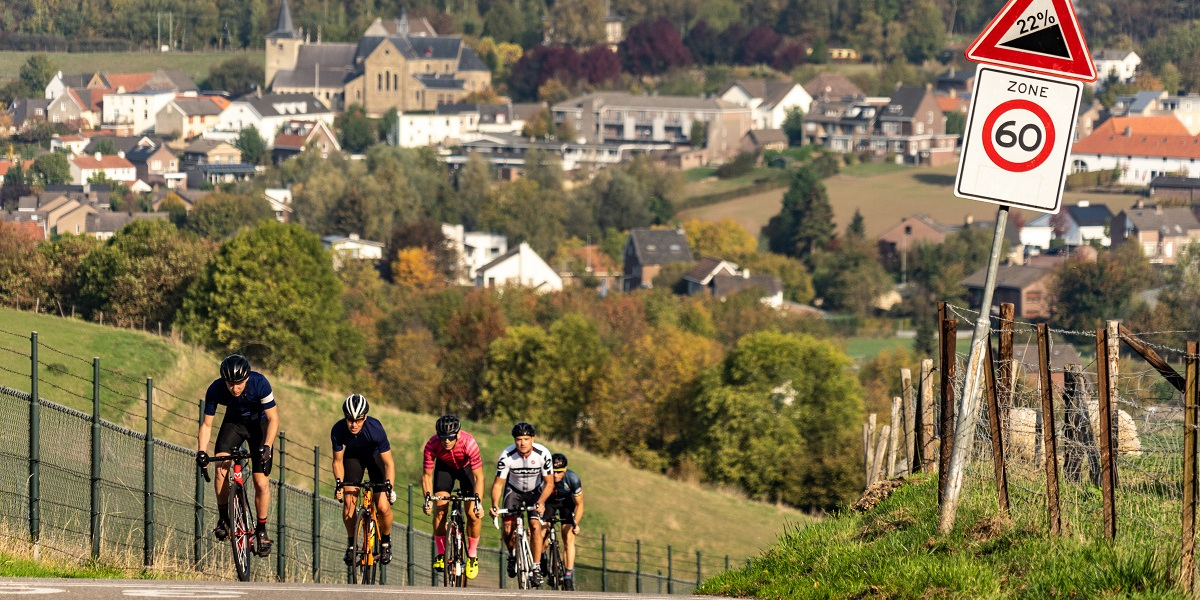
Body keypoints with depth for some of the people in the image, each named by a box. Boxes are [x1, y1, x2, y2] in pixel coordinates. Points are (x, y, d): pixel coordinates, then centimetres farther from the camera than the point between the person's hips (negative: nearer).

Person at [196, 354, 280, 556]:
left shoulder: (259, 383, -32)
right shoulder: (215, 390, -27)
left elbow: (273, 419, -25)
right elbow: (207, 424, -16)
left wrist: (267, 446, -39)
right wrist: (201, 451, -31)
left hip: (259, 424, -1)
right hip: (234, 423, 1)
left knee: (262, 482, -9)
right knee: (221, 467, -25)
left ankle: (261, 530, 10)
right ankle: (223, 518, -9)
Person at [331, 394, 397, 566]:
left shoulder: (375, 429, -35)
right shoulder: (338, 430, -29)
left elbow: (388, 463, -27)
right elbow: (338, 461, -14)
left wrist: (389, 486, -38)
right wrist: (338, 482, -28)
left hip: (375, 456, -2)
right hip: (353, 456, 2)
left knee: (383, 507, -15)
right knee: (349, 501, -16)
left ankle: (385, 541, 12)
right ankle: (351, 544, 3)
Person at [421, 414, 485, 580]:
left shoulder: (469, 443, -38)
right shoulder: (432, 446, -32)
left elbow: (478, 477, -32)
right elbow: (427, 475, -19)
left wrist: (478, 502, -41)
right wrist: (428, 498, -32)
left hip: (467, 467, -2)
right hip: (445, 467, 2)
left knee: (473, 513, -14)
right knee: (440, 509, -14)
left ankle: (472, 555, 3)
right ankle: (441, 553, 1)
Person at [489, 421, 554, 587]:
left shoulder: (542, 454, -27)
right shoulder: (507, 456, -28)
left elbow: (549, 483, -21)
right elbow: (498, 483, -23)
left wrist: (540, 503, -37)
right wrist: (495, 505, -39)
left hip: (536, 492, -1)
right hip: (514, 490, 1)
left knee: (535, 525, -19)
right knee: (508, 527, -11)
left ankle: (536, 567, -11)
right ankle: (512, 553, 21)